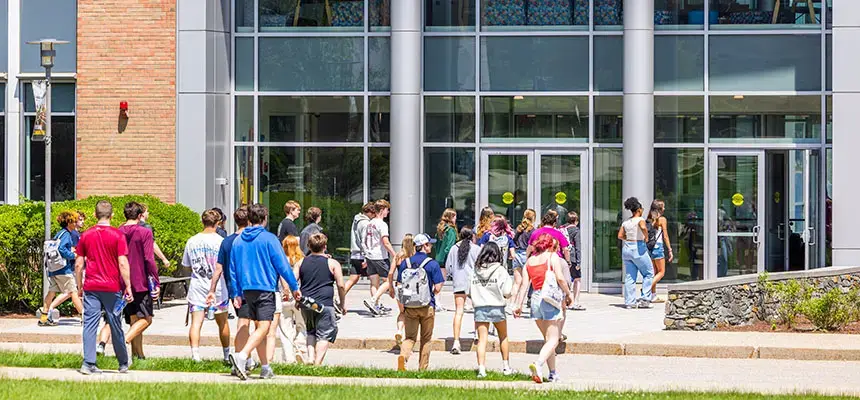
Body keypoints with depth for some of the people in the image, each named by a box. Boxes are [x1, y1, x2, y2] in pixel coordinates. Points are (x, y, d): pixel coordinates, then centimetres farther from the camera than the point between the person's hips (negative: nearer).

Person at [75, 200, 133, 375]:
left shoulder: (86, 235, 3)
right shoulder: (117, 235, -6)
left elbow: (78, 264, 5)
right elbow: (123, 264, -10)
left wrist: (79, 286, 14)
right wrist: (128, 287, -5)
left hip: (91, 287, 2)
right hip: (112, 288, -1)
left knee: (90, 324, 1)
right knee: (115, 326, 9)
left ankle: (88, 363, -8)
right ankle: (123, 363, 22)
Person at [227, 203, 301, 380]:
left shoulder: (238, 241, 9)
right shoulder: (269, 239, -7)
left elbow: (233, 269, 12)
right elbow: (282, 264, -7)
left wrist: (237, 293, 18)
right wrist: (294, 287, 0)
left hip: (247, 289, 6)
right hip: (265, 289, -6)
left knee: (259, 327, 15)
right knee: (263, 327, -11)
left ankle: (265, 368, 17)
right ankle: (241, 356, -31)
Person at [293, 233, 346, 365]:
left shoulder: (300, 263, 9)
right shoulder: (332, 264, 1)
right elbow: (340, 285, -2)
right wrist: (343, 303, 10)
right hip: (325, 304, -4)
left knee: (311, 331, 24)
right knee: (324, 334, 1)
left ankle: (310, 358, 10)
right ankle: (317, 363, -9)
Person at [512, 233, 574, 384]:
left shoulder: (530, 260, 13)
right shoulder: (553, 257, -1)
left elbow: (524, 284, 6)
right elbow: (560, 278, -12)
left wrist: (519, 304, 5)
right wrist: (568, 294, 1)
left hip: (535, 299, 6)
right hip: (550, 299, -6)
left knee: (548, 338, 17)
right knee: (553, 339, -7)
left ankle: (553, 373, 17)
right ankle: (538, 364, -30)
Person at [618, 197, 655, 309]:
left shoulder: (626, 222, 9)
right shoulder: (640, 219, -9)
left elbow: (620, 236, 9)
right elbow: (643, 227, -30)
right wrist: (646, 237, -14)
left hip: (626, 248, 6)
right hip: (638, 249, -6)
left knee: (629, 277, 8)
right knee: (648, 273, 7)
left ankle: (629, 302, 6)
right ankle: (644, 299, 1)